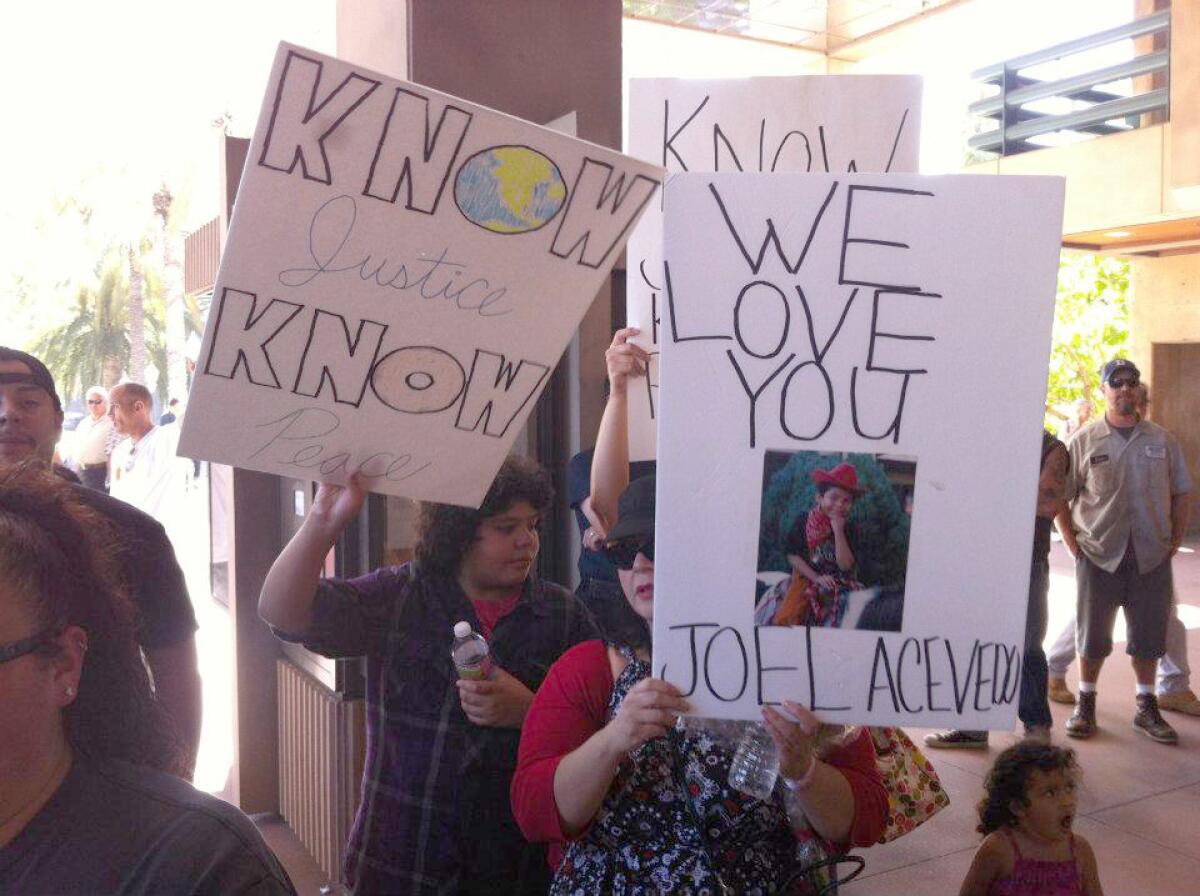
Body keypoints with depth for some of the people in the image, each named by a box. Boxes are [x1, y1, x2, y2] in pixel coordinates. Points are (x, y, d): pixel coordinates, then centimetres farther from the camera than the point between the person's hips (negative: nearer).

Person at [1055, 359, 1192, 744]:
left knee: (1149, 633, 9)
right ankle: (1086, 705, 19)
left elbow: (1180, 494, 11)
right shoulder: (1085, 441, 0)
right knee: (1093, 632, 5)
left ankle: (1147, 708, 23)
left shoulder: (1162, 440, 6)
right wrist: (1073, 544, -4)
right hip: (1099, 554, -2)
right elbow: (1057, 496, 1)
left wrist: (1174, 543, 4)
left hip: (1152, 557, 2)